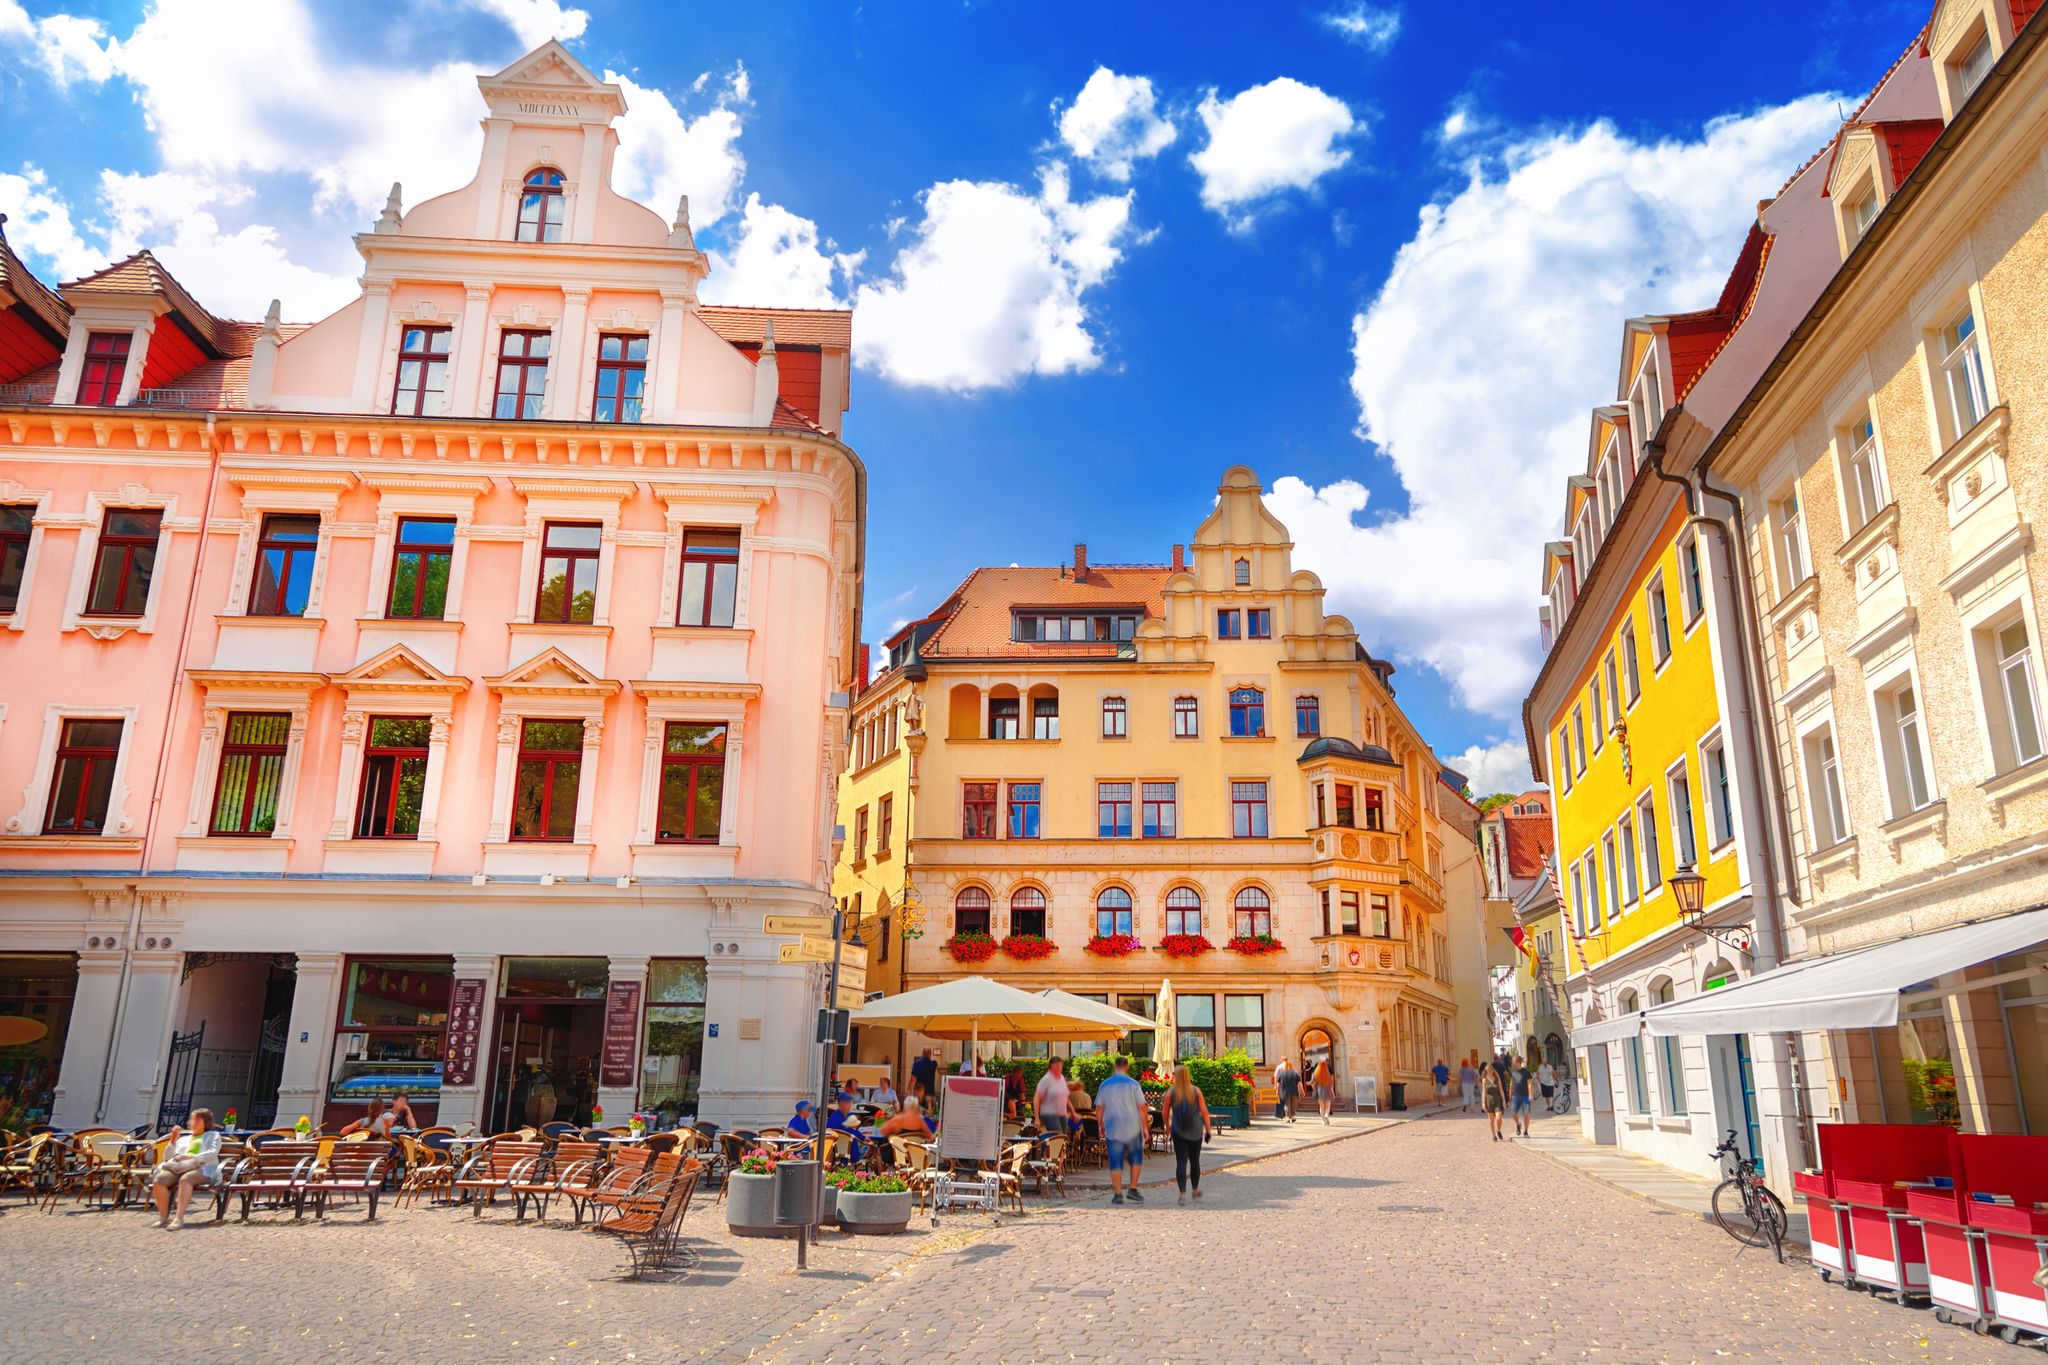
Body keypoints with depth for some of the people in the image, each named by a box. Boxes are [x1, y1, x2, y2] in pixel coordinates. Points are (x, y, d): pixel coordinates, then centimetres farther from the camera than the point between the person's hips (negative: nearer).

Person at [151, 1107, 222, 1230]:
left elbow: (212, 1153, 1)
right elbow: (168, 1157, 25)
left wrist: (190, 1157, -14)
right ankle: (164, 1217, -23)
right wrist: (173, 1140, 12)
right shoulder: (184, 1139, 34)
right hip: (179, 1168, 5)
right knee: (158, 1179, -27)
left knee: (185, 1179, -38)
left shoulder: (213, 1136, 21)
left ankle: (179, 1218, -45)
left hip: (202, 1170, -5)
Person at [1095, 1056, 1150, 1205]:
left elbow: (1099, 1108, 8)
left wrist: (1101, 1125, 19)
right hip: (1132, 1128, -1)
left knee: (1115, 1162, 4)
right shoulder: (1133, 1084, -4)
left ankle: (1117, 1193, 2)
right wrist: (1145, 1127, 1)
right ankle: (1133, 1189, 8)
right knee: (1136, 1159, 14)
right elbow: (1142, 1108, -5)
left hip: (1112, 1129, 1)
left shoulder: (1105, 1085, 4)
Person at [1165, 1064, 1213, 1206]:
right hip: (1195, 1132, 1)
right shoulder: (1196, 1091, -3)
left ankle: (1183, 1194, -12)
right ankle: (1195, 1191, 31)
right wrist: (1208, 1129, 1)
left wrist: (1167, 1126, 20)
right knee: (1195, 1161, 17)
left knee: (1181, 1162, -2)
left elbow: (1166, 1113, 2)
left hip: (1178, 1132, -1)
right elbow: (1204, 1112, -6)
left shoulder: (1171, 1093, -5)